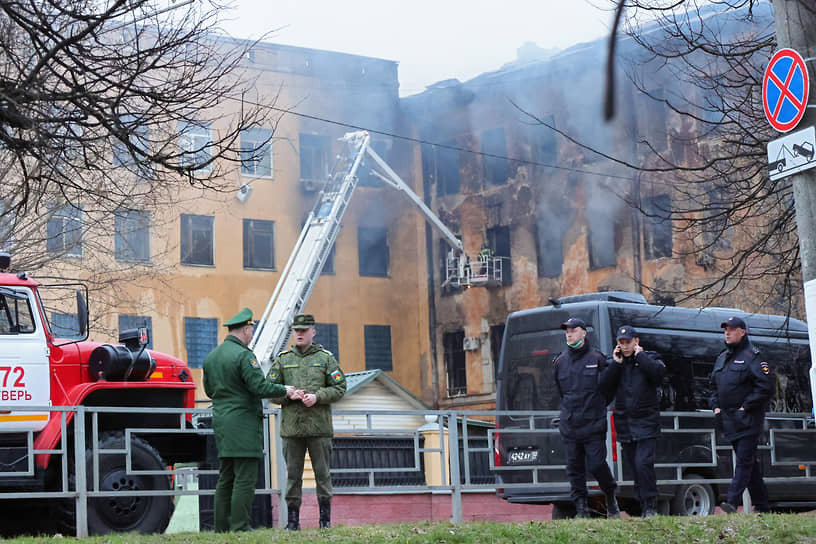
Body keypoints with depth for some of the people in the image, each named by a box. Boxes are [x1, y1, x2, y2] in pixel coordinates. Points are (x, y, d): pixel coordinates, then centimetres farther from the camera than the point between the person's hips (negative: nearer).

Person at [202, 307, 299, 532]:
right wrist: (285, 390, -4)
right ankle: (240, 527, -9)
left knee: (225, 477, 12)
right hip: (243, 423, -9)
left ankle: (222, 526, 13)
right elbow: (260, 386, -18)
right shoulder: (243, 355, -13)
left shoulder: (211, 357, 14)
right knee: (245, 478, -7)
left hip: (220, 421, 9)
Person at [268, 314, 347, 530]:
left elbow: (339, 388, 3)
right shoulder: (282, 360, 11)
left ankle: (325, 516, 10)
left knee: (322, 472, 2)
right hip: (292, 427, 1)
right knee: (293, 473, 3)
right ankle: (293, 518, 9)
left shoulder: (326, 358, 7)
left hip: (319, 425, -1)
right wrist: (288, 394, -9)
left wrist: (317, 396, -11)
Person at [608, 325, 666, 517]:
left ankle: (650, 506, -11)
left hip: (646, 423, -4)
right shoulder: (615, 363, 13)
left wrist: (640, 355, -11)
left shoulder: (648, 359, 4)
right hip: (625, 425, 4)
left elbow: (659, 372, -18)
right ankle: (644, 508, 12)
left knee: (643, 463, -17)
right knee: (634, 467, 6)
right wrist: (615, 364, -7)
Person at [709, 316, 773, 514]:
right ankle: (762, 506, 17)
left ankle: (732, 501, -21)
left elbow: (766, 386, -14)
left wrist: (746, 407, -15)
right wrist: (716, 406, 12)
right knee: (749, 461, 11)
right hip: (729, 420, 8)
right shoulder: (723, 357, 17)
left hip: (748, 420, -8)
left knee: (744, 460, -12)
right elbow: (714, 384, 27)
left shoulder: (752, 356, -8)